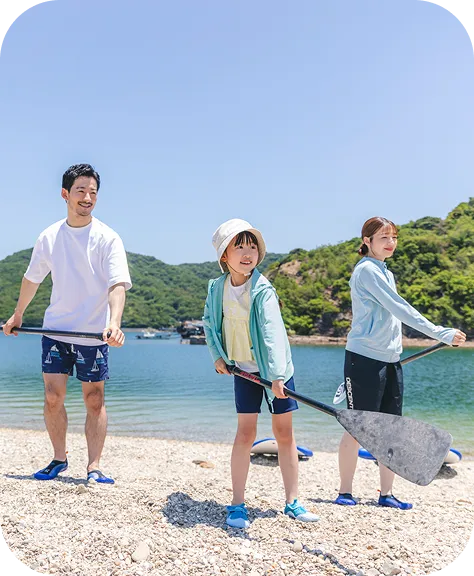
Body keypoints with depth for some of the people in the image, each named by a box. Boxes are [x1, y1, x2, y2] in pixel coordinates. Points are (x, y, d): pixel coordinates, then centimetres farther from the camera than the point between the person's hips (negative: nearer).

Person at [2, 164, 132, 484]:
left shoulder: (107, 238, -9)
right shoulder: (49, 237, 3)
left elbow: (117, 285, -19)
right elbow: (32, 278, 18)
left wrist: (114, 323, -35)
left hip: (93, 334, -3)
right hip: (55, 329, 3)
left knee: (95, 401, 3)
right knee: (53, 397, 3)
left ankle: (94, 466, 12)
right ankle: (59, 458, 21)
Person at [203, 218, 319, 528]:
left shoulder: (262, 289, -19)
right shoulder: (218, 287, -4)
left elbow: (272, 330, -30)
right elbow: (209, 321, 12)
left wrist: (277, 374, -40)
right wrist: (218, 355, 2)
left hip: (274, 368, -2)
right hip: (244, 368, 2)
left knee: (284, 432, 4)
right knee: (245, 433, -2)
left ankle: (292, 501, 18)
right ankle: (238, 504, 9)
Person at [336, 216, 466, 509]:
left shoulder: (387, 273, 18)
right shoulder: (367, 270, -11)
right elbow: (400, 308, -18)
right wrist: (441, 333, -19)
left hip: (391, 361, 8)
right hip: (365, 360, -8)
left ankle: (386, 494, 18)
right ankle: (345, 492, 11)